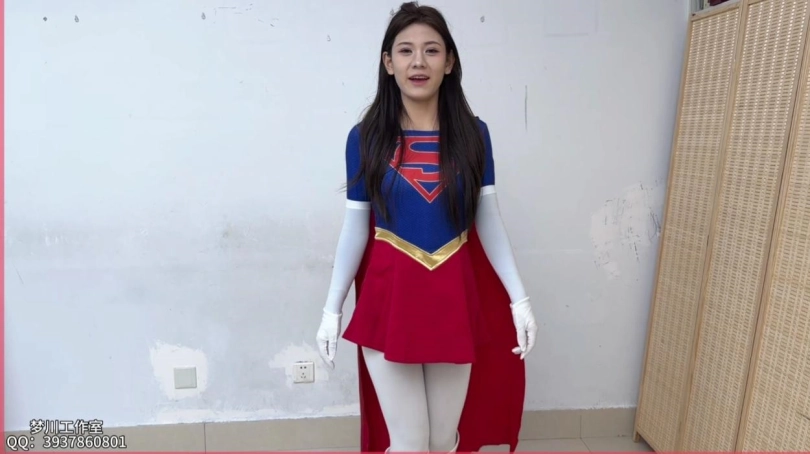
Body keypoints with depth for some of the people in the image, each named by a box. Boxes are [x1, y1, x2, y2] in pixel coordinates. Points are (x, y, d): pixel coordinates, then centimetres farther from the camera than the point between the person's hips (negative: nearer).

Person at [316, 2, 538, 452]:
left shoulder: (473, 134, -2)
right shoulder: (366, 138, -4)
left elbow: (489, 221, 2)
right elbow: (355, 228, 0)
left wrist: (519, 299, -1)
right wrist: (332, 309, 1)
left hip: (454, 299, 2)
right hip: (389, 299, -1)